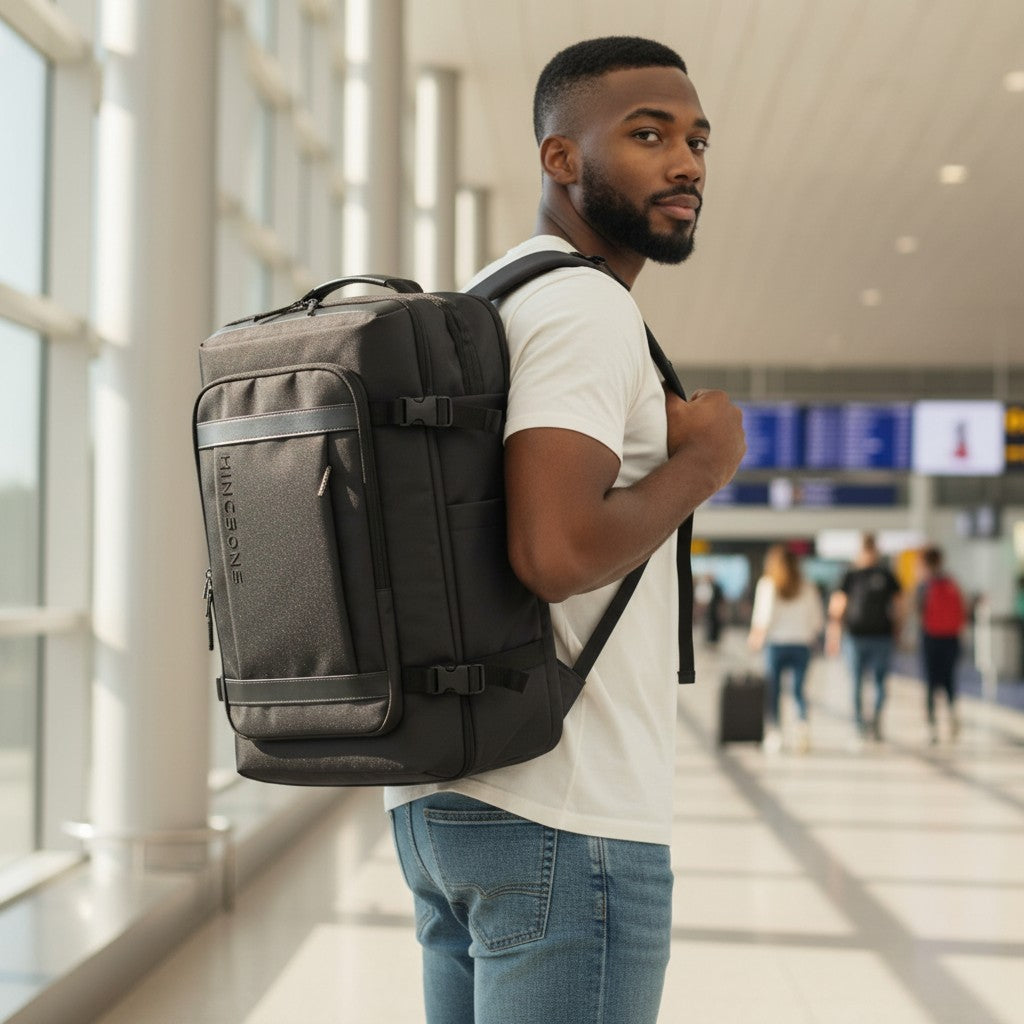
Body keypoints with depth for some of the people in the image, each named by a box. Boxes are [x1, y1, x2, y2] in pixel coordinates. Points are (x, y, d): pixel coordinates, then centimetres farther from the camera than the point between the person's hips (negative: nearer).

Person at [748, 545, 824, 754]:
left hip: (775, 643, -2)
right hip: (801, 645, 2)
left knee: (773, 690, 8)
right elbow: (818, 618, 4)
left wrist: (757, 636, 2)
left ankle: (774, 731, 2)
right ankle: (802, 724, -13)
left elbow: (763, 615, -10)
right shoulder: (807, 587, 4)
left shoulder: (767, 584, -3)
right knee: (799, 689, 9)